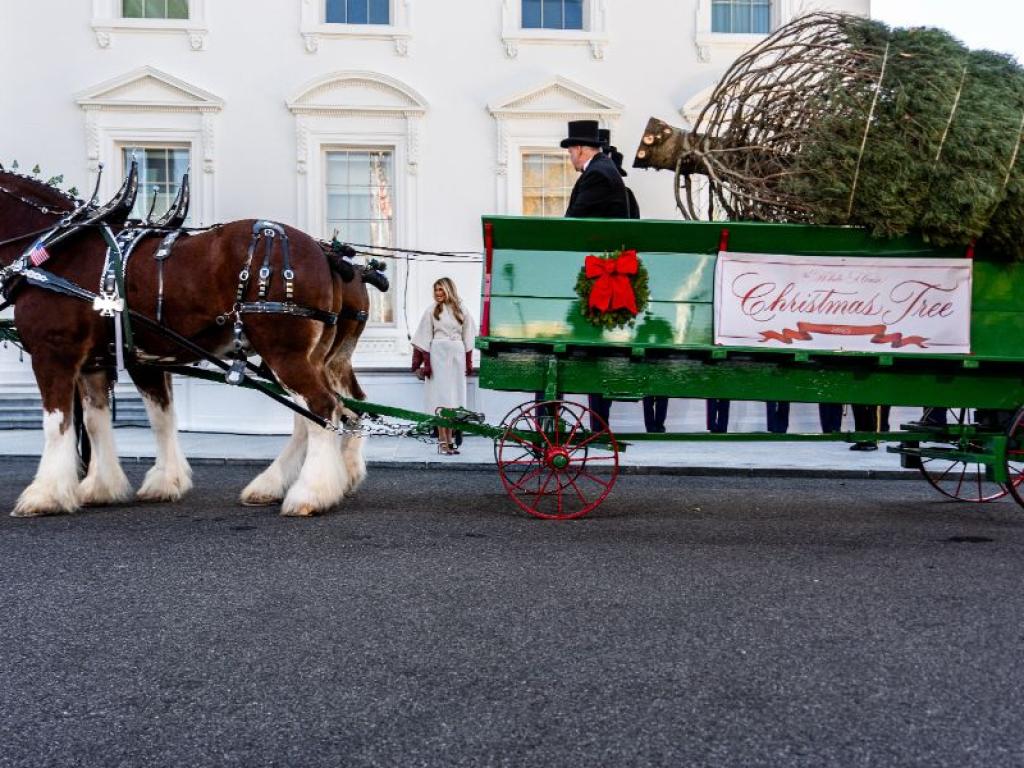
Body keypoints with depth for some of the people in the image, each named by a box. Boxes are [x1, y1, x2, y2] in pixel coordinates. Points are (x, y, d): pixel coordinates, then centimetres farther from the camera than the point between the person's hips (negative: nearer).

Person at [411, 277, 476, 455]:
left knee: (454, 397, 3)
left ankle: (449, 439, 9)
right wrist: (425, 363, -7)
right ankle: (443, 441, -6)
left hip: (457, 356, 2)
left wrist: (469, 362, 7)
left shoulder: (462, 312, 9)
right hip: (438, 355, -2)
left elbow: (467, 339, 12)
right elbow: (424, 339, 0)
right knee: (441, 396, -5)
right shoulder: (432, 311, 3)